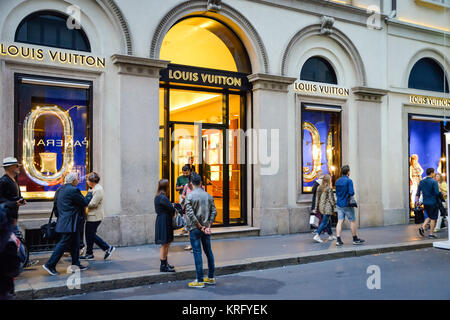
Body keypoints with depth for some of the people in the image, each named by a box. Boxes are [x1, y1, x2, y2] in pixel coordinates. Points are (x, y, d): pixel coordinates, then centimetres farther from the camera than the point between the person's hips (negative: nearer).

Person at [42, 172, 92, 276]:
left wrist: (59, 217, 26)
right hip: (70, 223, -10)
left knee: (75, 243, 15)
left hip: (63, 220, 10)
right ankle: (50, 265, -2)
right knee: (64, 243, -5)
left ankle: (76, 264, 22)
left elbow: (56, 205, 18)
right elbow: (85, 203, -12)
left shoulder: (59, 190, 12)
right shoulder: (73, 190, -16)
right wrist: (90, 194, 6)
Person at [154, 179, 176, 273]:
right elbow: (172, 209, -17)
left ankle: (165, 263, 28)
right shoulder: (163, 198, -20)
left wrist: (171, 205, -1)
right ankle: (163, 266, 5)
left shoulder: (158, 197, 12)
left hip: (161, 221, 10)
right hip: (164, 222, -10)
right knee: (164, 244, -2)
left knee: (167, 244, 18)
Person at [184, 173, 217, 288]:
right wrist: (208, 226, -1)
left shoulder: (190, 196, -9)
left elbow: (190, 214, -17)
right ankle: (211, 277, 21)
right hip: (206, 228, 5)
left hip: (194, 228, -4)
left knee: (197, 253, -2)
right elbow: (214, 212, 0)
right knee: (208, 251, 13)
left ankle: (200, 281, 1)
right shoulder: (208, 196, 4)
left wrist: (200, 226, -10)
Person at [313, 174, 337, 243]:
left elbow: (317, 198, 10)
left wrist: (316, 207, 16)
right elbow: (331, 199, -13)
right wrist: (334, 206, -2)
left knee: (328, 221, 19)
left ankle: (331, 236, 29)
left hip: (321, 207, 8)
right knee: (324, 222, -5)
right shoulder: (329, 188, -14)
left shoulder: (319, 188, 6)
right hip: (327, 207, -8)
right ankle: (317, 236, -13)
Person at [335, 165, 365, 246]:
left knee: (340, 222, 3)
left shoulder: (337, 181, 9)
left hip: (339, 204, 6)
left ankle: (338, 240, -1)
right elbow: (351, 193, -18)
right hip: (347, 205, -6)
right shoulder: (349, 181, -12)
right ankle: (355, 239, 15)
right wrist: (350, 194, 2)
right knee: (353, 221, 6)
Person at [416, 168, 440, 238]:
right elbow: (437, 193, -17)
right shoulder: (434, 182, -13)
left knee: (429, 217, 20)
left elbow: (418, 192, 6)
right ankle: (431, 234, 6)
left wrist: (417, 201, 14)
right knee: (433, 218, 4)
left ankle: (422, 227, 3)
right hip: (433, 202, -6)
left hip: (425, 203, 6)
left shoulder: (422, 182, 5)